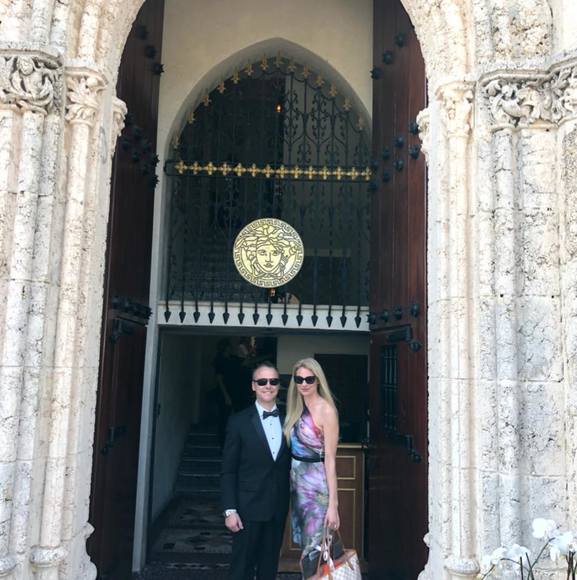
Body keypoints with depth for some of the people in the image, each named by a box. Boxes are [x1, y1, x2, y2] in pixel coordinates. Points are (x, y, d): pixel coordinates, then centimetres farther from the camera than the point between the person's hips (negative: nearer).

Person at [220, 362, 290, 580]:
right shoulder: (239, 422, -5)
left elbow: (289, 464, 8)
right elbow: (228, 471, -5)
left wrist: (288, 503, 2)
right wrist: (229, 510, -11)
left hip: (278, 508, 3)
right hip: (248, 507, -3)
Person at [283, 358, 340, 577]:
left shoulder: (326, 411, -15)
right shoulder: (297, 408, 6)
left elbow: (330, 460, -17)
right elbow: (293, 446, 9)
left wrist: (333, 504, -18)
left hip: (317, 486, -7)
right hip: (296, 482, 7)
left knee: (315, 550, 2)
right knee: (305, 546, 19)